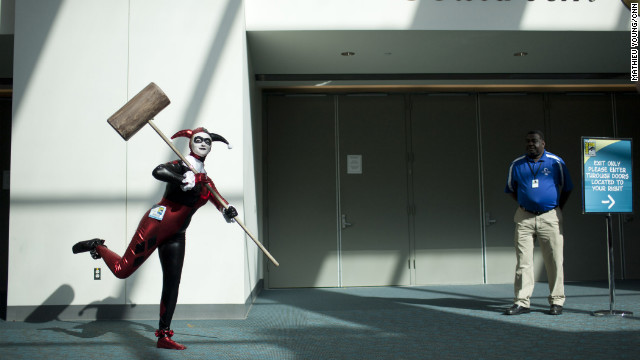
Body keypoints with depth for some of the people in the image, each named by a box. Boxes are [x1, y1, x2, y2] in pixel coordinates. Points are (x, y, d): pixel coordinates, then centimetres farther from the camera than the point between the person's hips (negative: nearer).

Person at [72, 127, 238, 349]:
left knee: (172, 285, 4)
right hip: (157, 223, -7)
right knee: (122, 271, -9)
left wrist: (228, 211, -12)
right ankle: (97, 246, 19)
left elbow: (218, 202, 10)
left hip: (175, 236, 7)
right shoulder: (182, 166, -6)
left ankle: (164, 336, 11)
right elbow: (158, 172, -25)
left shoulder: (206, 181, 16)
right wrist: (183, 179, -39)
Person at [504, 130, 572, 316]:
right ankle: (522, 302, 2)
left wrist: (558, 209, 9)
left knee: (554, 261, 0)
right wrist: (524, 205, 11)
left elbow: (567, 188, 13)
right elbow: (511, 189, 20)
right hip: (524, 218, 1)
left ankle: (556, 301, 11)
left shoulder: (556, 162, 4)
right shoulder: (516, 164, 8)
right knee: (523, 261, -2)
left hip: (550, 218, -1)